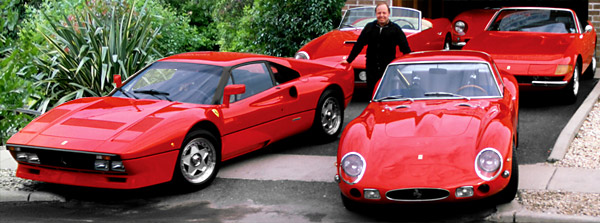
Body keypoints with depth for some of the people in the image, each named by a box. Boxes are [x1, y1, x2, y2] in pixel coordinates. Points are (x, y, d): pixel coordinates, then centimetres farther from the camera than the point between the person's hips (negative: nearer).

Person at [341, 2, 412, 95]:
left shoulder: (395, 28, 2)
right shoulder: (369, 27, 8)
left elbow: (405, 48, 2)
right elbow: (358, 45, 11)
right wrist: (349, 60, 8)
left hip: (389, 68, -2)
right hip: (371, 68, 2)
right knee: (372, 92, 4)